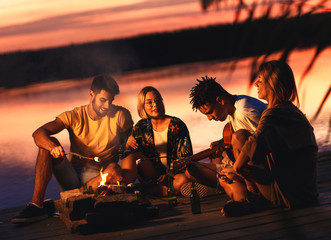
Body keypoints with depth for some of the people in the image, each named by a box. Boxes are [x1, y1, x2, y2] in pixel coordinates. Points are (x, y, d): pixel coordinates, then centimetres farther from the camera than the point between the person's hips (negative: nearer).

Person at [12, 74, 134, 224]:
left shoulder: (121, 115, -3)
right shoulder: (74, 116, -2)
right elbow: (38, 133, -15)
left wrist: (115, 166, -15)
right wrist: (52, 147, -37)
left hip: (99, 177, -2)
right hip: (72, 176, 2)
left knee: (116, 175, -36)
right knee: (49, 143, -19)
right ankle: (36, 204, -28)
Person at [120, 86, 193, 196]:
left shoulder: (177, 125, -3)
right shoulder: (141, 126, 6)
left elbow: (186, 157, -5)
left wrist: (169, 175, -20)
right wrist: (128, 145, -19)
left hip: (173, 173, -2)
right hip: (150, 173, 2)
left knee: (184, 180, -37)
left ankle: (144, 191, -27)